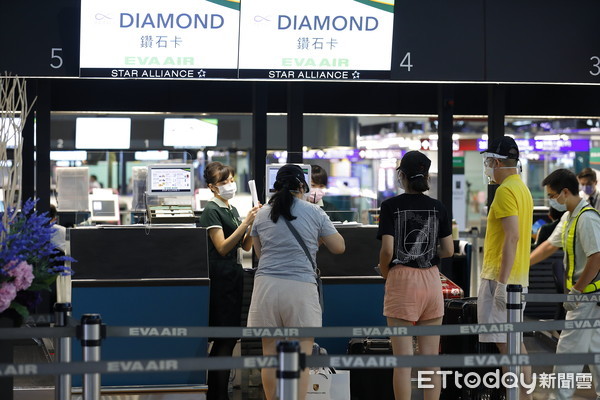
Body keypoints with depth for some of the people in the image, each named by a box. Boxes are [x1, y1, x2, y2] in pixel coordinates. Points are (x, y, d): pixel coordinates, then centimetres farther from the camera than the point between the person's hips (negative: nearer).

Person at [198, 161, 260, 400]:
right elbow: (223, 247, -16)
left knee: (229, 336, 9)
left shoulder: (232, 210, 17)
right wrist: (246, 222, -19)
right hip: (220, 275, -9)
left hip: (234, 273, 9)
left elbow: (246, 246, 14)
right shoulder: (212, 211, -9)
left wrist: (253, 222, -1)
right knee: (226, 337, -10)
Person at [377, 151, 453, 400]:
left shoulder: (391, 206, -5)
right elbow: (448, 250, 3)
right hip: (431, 280, 3)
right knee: (430, 358, 7)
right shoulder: (438, 208, 4)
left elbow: (387, 249, -12)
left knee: (403, 358, 0)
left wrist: (384, 272, 6)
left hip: (401, 280, -3)